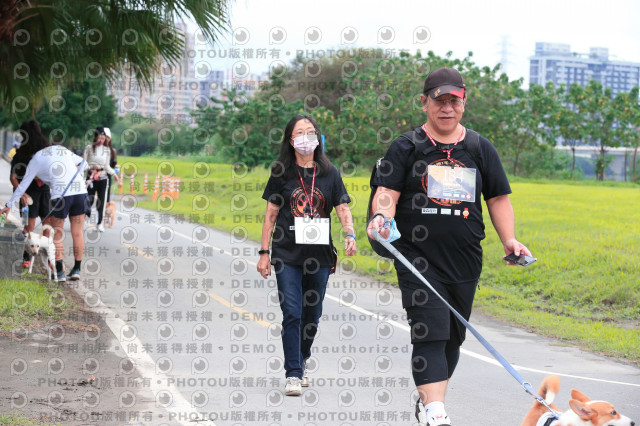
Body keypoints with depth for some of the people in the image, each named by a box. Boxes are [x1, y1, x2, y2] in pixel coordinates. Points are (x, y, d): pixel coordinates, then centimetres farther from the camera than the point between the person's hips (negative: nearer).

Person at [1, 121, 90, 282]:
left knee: (57, 234, 9)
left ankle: (60, 272, 5)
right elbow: (83, 163, 33)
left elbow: (23, 185, 11)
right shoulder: (63, 150, 22)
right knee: (77, 233, 11)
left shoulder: (35, 160, 10)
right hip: (80, 191, 4)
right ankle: (77, 269, 12)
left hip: (60, 195, -4)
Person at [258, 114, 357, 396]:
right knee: (292, 314, -10)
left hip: (320, 255, 2)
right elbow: (271, 214, 5)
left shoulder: (329, 173, 6)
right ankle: (293, 375, -7)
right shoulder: (281, 173, 3)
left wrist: (350, 235, -16)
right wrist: (264, 252, 1)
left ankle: (300, 361, 33)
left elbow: (343, 208, 3)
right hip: (288, 255, -2)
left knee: (312, 315, 11)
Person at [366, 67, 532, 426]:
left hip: (465, 260, 4)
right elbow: (387, 192, -6)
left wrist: (509, 239, 1)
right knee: (430, 332, -15)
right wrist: (381, 216, -28)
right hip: (419, 258, -4)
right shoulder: (406, 148, 3)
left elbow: (499, 198, 15)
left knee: (453, 336, 13)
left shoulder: (481, 149, 11)